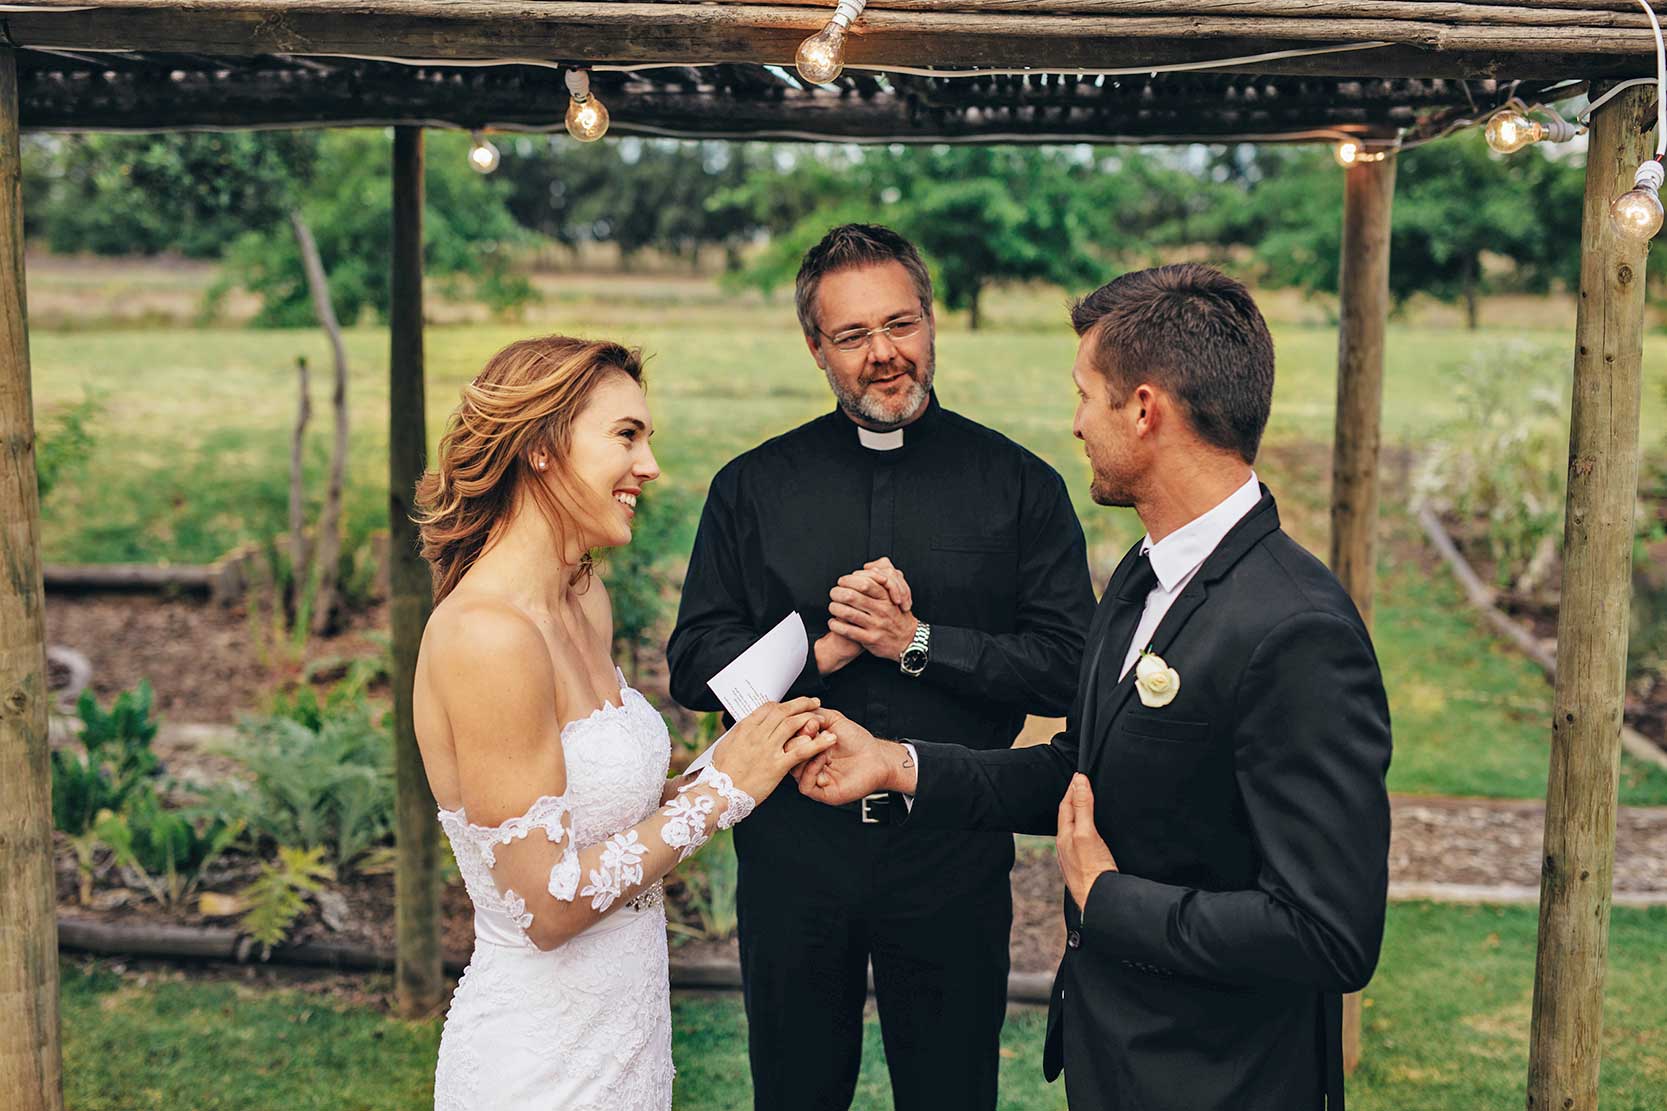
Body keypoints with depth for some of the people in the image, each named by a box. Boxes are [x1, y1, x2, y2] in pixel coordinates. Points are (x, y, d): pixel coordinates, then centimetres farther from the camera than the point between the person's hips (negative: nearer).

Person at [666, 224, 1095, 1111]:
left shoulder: (1019, 485, -1)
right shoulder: (752, 487, 3)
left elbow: (1070, 666, -7)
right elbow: (694, 665, 0)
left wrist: (917, 641, -15)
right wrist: (819, 652, -15)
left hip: (953, 859, -1)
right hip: (792, 852, 1)